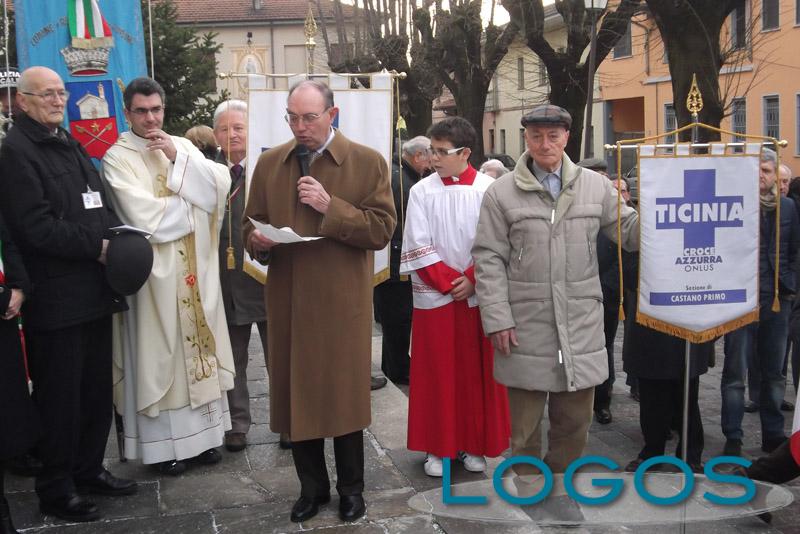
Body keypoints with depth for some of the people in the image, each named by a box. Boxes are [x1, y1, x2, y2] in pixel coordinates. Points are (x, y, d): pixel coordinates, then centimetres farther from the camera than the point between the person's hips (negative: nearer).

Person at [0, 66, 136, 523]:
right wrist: (96, 245, -16)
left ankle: (89, 469, 30)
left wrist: (117, 238, -1)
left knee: (98, 391, 15)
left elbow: (100, 204, 18)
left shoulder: (71, 144, 18)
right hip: (57, 297, -8)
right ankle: (56, 489, 16)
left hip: (94, 292, 8)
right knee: (61, 396, 2)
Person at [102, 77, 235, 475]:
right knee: (159, 350, 2)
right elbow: (147, 217, -16)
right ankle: (164, 442, 14)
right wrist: (193, 203, -6)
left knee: (198, 341, 10)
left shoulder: (182, 147, 10)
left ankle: (202, 432, 21)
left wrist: (177, 158, -12)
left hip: (195, 268, 5)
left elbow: (218, 184, -3)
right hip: (155, 271, -4)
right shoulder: (118, 158, -6)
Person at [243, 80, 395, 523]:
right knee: (295, 395, 9)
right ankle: (312, 487, 27)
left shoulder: (367, 162, -1)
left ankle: (351, 488, 25)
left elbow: (381, 230, -8)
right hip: (288, 300, 3)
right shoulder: (269, 163, 10)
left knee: (344, 395, 7)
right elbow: (252, 223, 14)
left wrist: (331, 207, -18)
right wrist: (256, 240, -9)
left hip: (343, 301, -3)